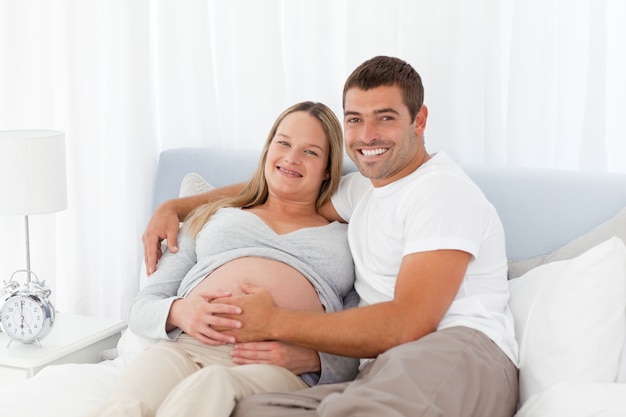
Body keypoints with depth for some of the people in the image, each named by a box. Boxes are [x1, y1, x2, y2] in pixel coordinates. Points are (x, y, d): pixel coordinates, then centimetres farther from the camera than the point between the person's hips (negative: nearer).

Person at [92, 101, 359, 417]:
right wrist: (177, 312, -4)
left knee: (208, 389, -39)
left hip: (280, 367, -2)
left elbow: (355, 358, 13)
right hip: (187, 348, 2)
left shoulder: (346, 240, 24)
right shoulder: (212, 217, 29)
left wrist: (312, 357, -10)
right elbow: (141, 309, 20)